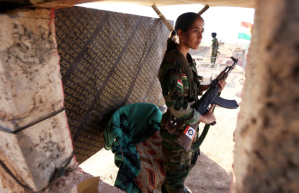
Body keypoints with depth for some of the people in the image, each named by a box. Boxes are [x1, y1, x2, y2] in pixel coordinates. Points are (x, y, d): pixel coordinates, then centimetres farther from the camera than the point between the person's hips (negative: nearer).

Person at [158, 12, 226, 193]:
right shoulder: (172, 63, -26)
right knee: (179, 168, 15)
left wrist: (211, 86, -3)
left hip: (190, 124, 9)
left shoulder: (189, 60, 3)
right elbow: (176, 105, -31)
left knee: (191, 158, 29)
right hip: (177, 129, -9)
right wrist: (204, 118, -19)